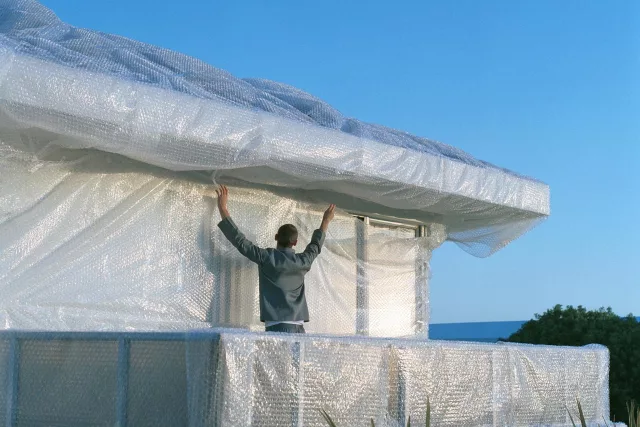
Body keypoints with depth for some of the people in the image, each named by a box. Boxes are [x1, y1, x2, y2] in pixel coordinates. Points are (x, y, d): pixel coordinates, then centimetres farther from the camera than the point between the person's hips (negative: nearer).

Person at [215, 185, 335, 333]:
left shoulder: (268, 258, 0)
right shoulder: (302, 261, 13)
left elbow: (240, 240, 0)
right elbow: (315, 246, 34)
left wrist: (222, 208, 5)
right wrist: (326, 221, 49)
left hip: (278, 327, -4)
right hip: (298, 328, 4)